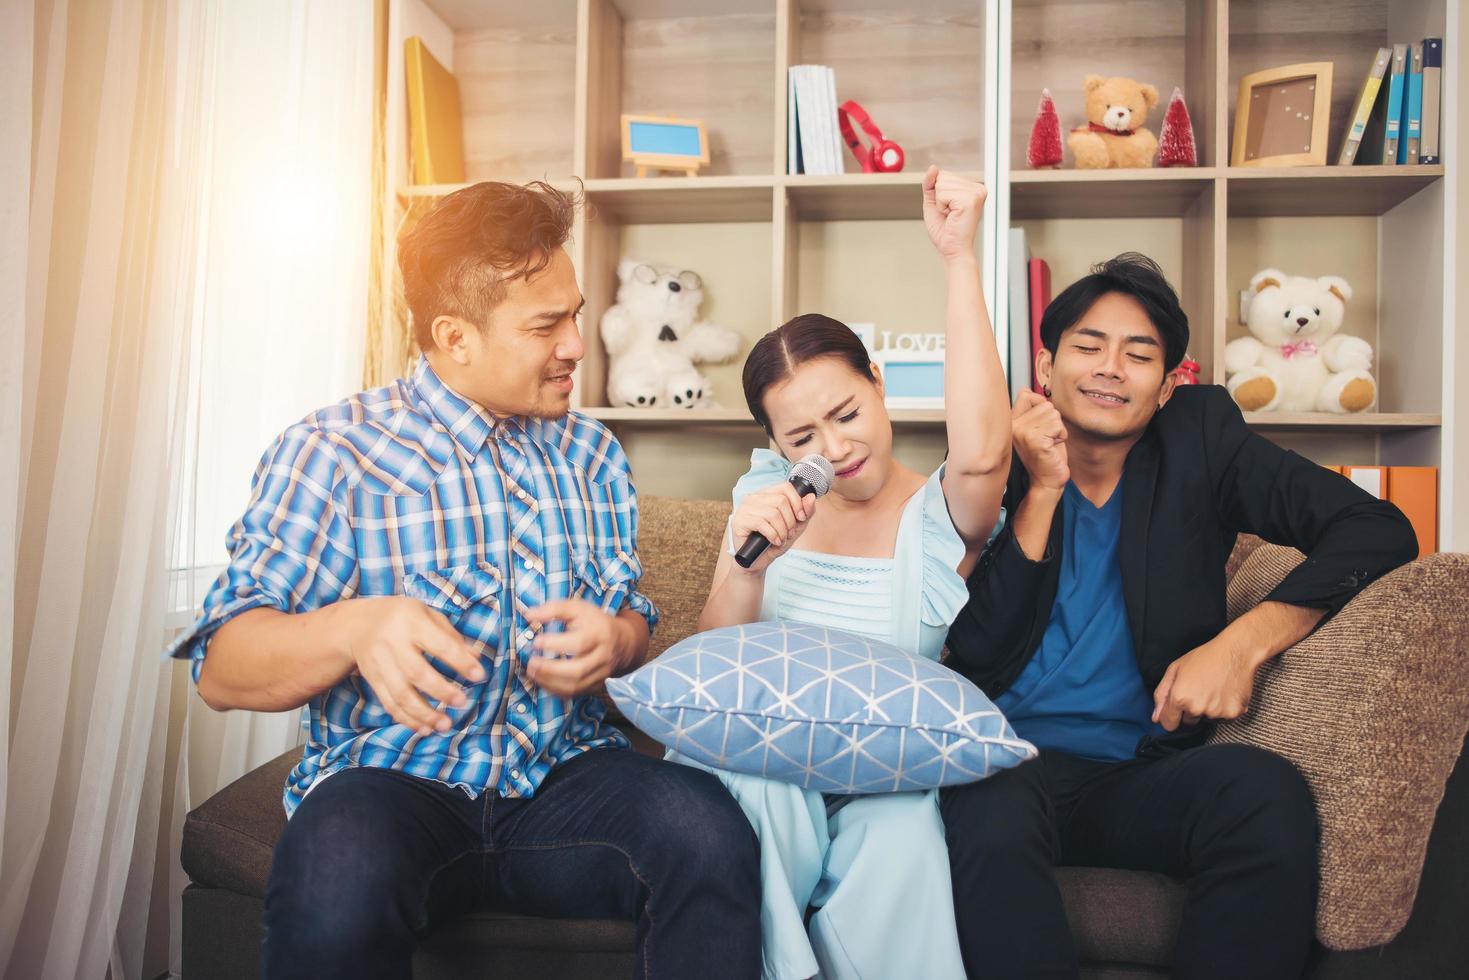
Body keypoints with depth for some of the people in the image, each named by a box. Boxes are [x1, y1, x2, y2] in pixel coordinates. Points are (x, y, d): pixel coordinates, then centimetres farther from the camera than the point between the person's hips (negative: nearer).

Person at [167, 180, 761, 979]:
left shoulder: (591, 454, 13)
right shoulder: (330, 453, -3)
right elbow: (222, 669, -7)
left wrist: (611, 639, -7)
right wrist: (353, 628, -28)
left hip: (562, 773, 4)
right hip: (392, 778, -3)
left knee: (710, 834, -28)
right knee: (339, 882, -37)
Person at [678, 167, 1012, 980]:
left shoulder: (940, 516, -1)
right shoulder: (768, 494, 10)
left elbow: (983, 451, -26)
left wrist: (959, 257, -24)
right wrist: (749, 562, -17)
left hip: (893, 782, -2)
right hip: (768, 776, 3)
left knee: (902, 828, -36)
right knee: (755, 766, -33)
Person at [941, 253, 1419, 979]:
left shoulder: (1200, 437, 8)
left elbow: (1378, 529, -1)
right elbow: (972, 654, -4)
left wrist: (1244, 641, -14)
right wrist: (1042, 492, -10)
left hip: (1146, 776, 2)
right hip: (1015, 762, -1)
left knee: (1265, 790, -31)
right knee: (985, 817, -36)